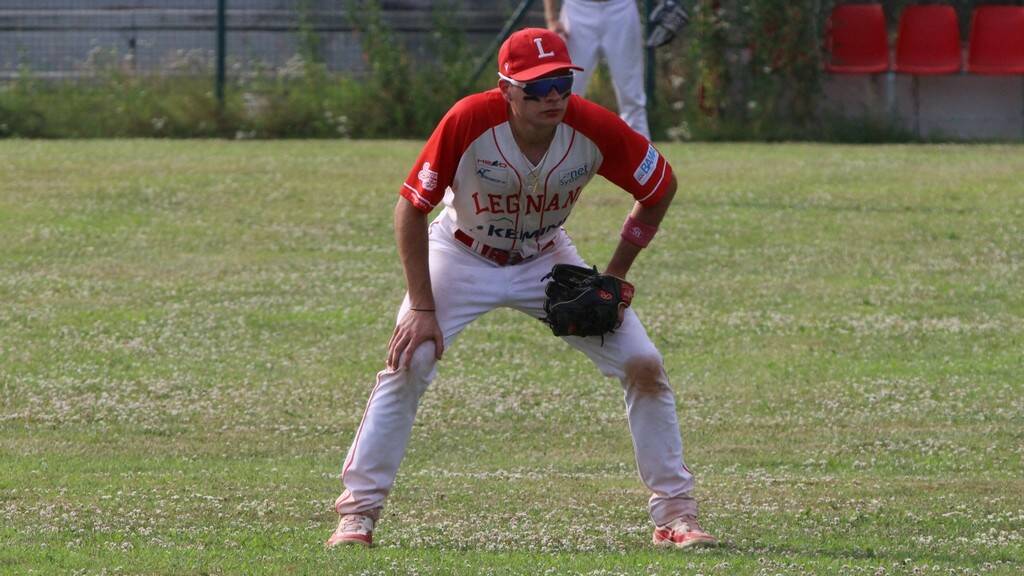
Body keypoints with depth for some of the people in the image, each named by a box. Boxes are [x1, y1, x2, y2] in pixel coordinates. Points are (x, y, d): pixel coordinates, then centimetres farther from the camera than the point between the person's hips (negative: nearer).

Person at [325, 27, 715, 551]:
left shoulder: (594, 129, -26)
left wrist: (613, 278, -9)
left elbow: (659, 188, -8)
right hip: (462, 257, -2)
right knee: (406, 365, -19)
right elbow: (411, 208, -21)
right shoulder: (469, 122, -32)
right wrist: (422, 308, -24)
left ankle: (675, 514, 5)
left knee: (643, 365, -7)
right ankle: (357, 513, -6)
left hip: (547, 261, 2)